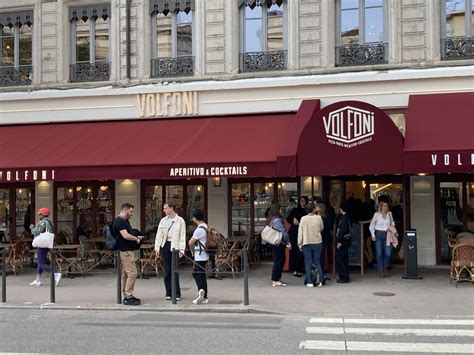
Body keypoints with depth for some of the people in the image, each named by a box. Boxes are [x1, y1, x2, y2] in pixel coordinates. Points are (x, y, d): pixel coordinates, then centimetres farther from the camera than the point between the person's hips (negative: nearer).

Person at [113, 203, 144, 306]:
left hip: (127, 251, 11)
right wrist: (136, 239, -10)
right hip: (125, 251, -11)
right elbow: (125, 236, -25)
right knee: (132, 273, -11)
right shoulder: (119, 221, -16)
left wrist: (136, 237, 13)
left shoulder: (125, 221, 17)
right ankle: (128, 297, -7)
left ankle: (127, 295, 18)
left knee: (126, 274, 12)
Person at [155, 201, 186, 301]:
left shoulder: (180, 221, -1)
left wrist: (181, 250, -8)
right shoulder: (163, 221, 8)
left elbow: (182, 237, -3)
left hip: (175, 246, -3)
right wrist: (157, 247, 0)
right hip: (165, 245, 3)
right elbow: (159, 234, 9)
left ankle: (177, 294, 4)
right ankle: (168, 293, 13)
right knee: (167, 270, 6)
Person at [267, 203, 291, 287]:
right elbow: (283, 231, -19)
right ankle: (275, 280, 2)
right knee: (278, 261, -3)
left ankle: (277, 278, 22)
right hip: (279, 244, -9)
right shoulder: (277, 220, -17)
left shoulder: (270, 220, 11)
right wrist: (288, 242, -13)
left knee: (280, 260, 17)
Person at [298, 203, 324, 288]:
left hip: (306, 243, -1)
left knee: (308, 263, 3)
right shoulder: (318, 218, -5)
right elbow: (321, 228, 10)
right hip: (317, 242, 1)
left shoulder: (303, 219, -8)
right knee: (317, 262, 10)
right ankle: (319, 281, 7)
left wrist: (300, 243, 1)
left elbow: (300, 231, -5)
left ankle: (310, 282, 2)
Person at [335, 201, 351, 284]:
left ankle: (344, 277, -6)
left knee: (339, 259, -7)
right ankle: (345, 276, 20)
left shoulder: (344, 218, -16)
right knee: (344, 259, 14)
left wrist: (339, 241, -21)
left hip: (343, 241, -10)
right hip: (346, 240, 10)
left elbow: (343, 230, -23)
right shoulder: (348, 217, 11)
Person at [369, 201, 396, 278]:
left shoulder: (389, 214, 6)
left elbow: (392, 223, 22)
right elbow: (371, 225, 1)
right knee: (379, 253, -2)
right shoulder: (376, 214, -3)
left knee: (388, 253, -3)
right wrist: (373, 235, -5)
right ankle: (381, 271, 7)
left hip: (387, 235, 3)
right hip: (379, 234, -3)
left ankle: (385, 268, 19)